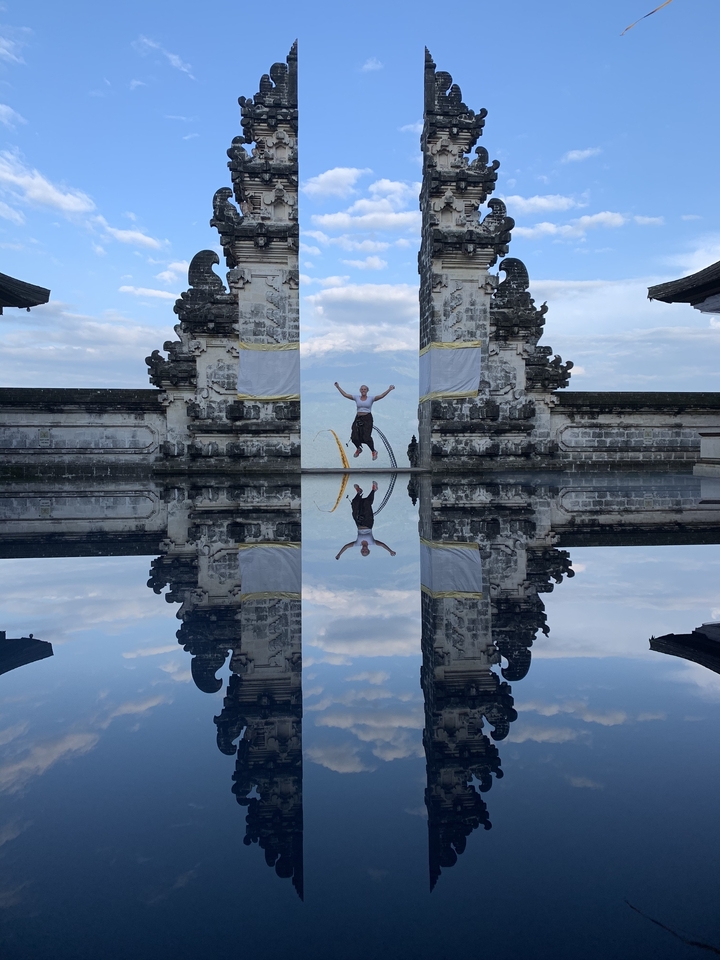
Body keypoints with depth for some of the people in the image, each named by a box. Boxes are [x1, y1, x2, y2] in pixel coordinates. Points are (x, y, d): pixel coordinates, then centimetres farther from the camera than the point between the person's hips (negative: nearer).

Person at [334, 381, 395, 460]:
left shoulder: (371, 398, -1)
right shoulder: (356, 397, 6)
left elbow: (381, 396, -12)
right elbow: (345, 394, 6)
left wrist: (389, 389, -22)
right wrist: (338, 387, 5)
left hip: (367, 418, -3)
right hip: (358, 418, 3)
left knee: (367, 437, -12)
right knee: (354, 437, -3)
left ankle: (373, 451, 13)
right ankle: (358, 449, 29)